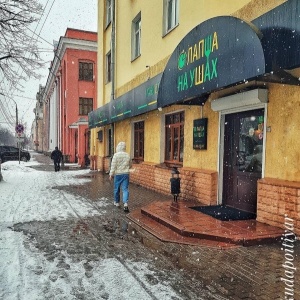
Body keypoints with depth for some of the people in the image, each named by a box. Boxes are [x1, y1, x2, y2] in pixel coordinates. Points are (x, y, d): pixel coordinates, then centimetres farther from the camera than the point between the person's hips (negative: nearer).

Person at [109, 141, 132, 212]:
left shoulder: (116, 155, -9)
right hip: (126, 174, 2)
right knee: (125, 189, -1)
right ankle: (125, 204, -16)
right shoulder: (127, 155, 4)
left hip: (117, 174, -2)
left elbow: (113, 166, -12)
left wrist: (111, 174, -6)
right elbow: (130, 165, 15)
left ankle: (117, 202, 29)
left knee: (116, 189, 14)